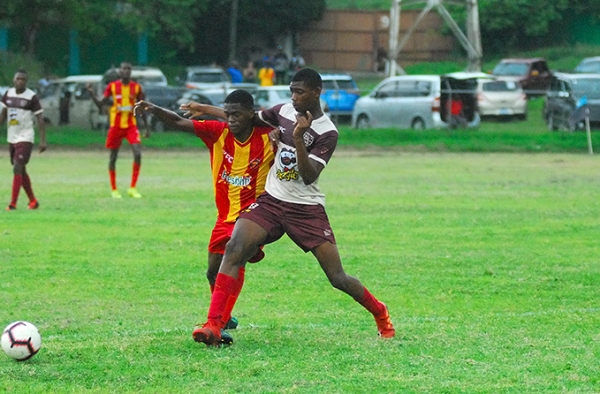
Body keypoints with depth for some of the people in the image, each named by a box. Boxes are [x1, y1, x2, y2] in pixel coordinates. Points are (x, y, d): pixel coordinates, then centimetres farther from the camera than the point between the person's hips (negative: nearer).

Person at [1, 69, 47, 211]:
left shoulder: (32, 97, -9)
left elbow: (40, 120, -8)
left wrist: (43, 140, -13)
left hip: (25, 138, -6)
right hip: (11, 138, 6)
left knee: (17, 169, -15)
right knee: (21, 171, 13)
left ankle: (13, 203, -17)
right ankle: (33, 201, 26)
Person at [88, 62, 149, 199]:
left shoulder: (136, 87, 3)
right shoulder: (112, 86, -1)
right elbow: (100, 104, -1)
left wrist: (147, 127, 11)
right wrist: (92, 93, -17)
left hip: (131, 125, 0)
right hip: (116, 125, 0)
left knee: (138, 153, -17)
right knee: (113, 157, 5)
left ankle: (132, 188, -8)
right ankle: (114, 189, 18)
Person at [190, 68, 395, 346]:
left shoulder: (327, 133, -11)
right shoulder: (284, 112, 4)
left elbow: (309, 176, -21)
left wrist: (298, 138, -30)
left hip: (307, 209, -4)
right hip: (271, 201, 4)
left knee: (338, 278, -5)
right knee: (234, 249, -22)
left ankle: (380, 313, 25)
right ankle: (213, 325, -25)